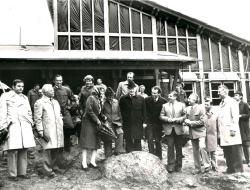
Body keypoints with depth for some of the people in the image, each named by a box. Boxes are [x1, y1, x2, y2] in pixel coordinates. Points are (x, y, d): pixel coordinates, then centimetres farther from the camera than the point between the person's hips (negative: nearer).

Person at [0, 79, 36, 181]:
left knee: (23, 151, 4)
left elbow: (29, 112, 26)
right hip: (12, 126, -5)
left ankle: (22, 172, 13)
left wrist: (30, 122, 15)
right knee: (12, 151, -7)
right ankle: (12, 174, 2)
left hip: (25, 127, 5)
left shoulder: (25, 98, 22)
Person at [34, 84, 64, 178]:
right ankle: (49, 170, 3)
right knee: (48, 150, -5)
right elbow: (37, 118, -7)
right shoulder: (39, 103, -3)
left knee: (58, 149, 8)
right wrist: (40, 130, -12)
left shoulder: (56, 102, 20)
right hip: (48, 131, -7)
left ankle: (55, 166, 22)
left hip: (58, 131, 7)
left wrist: (61, 124, 17)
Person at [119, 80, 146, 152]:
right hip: (127, 125, 0)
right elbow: (121, 112, 5)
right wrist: (123, 120, 0)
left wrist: (144, 122, 1)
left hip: (138, 125, 0)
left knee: (137, 143, 7)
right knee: (128, 143, 7)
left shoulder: (141, 99, 3)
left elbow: (144, 111, 6)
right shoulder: (123, 99, 1)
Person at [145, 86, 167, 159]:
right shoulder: (147, 100, -5)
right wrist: (144, 122, -4)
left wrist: (163, 123, -5)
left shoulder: (163, 101, -8)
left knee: (158, 141, 9)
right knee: (150, 140, -5)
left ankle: (159, 158, 23)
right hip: (149, 123, 0)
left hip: (159, 124, 0)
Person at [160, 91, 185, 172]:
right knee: (170, 148, -2)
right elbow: (161, 116, 5)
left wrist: (177, 120, -12)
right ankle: (170, 166, 5)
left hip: (178, 129, 0)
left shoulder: (181, 105, 8)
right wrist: (168, 119, -11)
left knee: (179, 148, 7)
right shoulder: (165, 105, 10)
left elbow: (184, 116, 2)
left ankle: (178, 166, 19)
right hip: (168, 129, 0)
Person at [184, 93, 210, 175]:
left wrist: (190, 123, -15)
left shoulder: (200, 108, -8)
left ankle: (207, 165, -7)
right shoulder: (187, 109, 7)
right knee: (195, 150, 9)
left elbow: (202, 121, -12)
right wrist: (186, 121, -10)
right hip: (192, 132, 5)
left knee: (202, 147, -23)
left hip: (200, 131, -5)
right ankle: (197, 168, 19)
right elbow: (185, 119, 14)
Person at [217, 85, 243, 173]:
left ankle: (238, 170, 5)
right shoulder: (221, 104, 19)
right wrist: (219, 132, 13)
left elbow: (235, 117, -10)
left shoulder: (232, 102, -3)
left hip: (231, 132, -7)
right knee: (227, 152, 8)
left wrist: (233, 130, -17)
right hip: (224, 133, 7)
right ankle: (230, 169, 15)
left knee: (235, 151, -2)